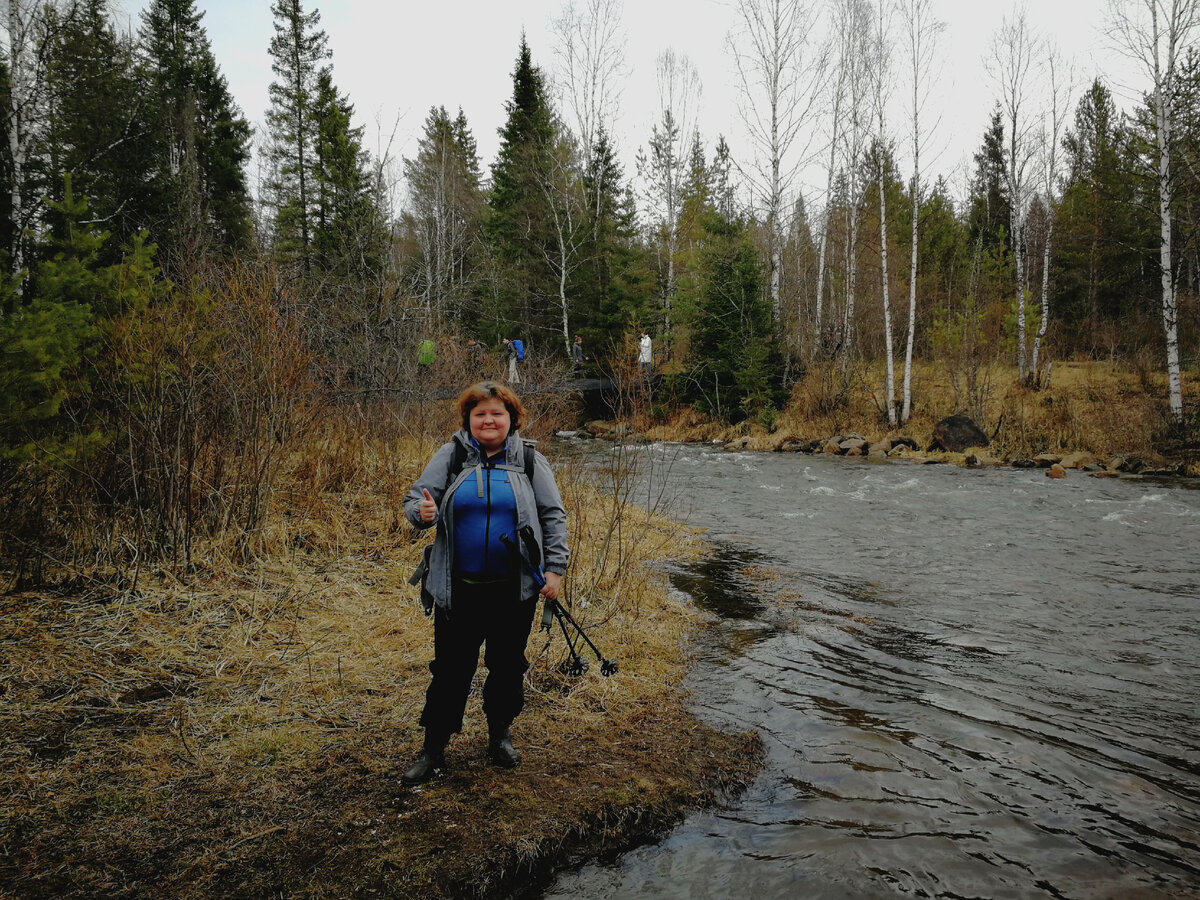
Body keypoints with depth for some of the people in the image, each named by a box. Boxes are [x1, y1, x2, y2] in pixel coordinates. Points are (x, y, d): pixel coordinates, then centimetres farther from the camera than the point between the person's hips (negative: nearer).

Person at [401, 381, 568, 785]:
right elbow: (415, 499, 2)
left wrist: (555, 568, -3)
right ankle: (433, 749, 18)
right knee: (450, 668, 4)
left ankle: (500, 734, 34)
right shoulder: (450, 456, 2)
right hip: (459, 588, 0)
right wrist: (422, 512, -22)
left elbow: (553, 516, 5)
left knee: (508, 664, 13)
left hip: (514, 588, 1)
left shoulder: (529, 460, 2)